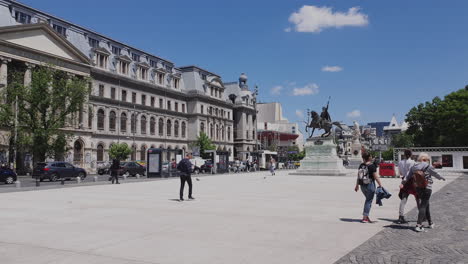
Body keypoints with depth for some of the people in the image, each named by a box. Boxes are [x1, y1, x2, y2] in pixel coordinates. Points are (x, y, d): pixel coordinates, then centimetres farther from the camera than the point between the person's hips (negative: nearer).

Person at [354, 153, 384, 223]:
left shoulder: (361, 165, 4)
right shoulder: (372, 166, -12)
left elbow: (358, 175, 9)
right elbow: (376, 176, -13)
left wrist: (357, 185, 17)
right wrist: (380, 185, -6)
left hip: (362, 185, 6)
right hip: (370, 185, -6)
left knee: (368, 199, 21)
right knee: (369, 201, 3)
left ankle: (366, 216, 23)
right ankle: (365, 217, 3)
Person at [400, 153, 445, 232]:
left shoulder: (414, 167, 5)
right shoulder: (428, 166, -9)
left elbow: (407, 175, -1)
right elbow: (435, 174, 4)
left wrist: (402, 183, -4)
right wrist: (441, 178, 22)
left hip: (418, 188, 6)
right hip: (426, 188, -6)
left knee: (426, 205, 21)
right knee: (423, 206, -6)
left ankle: (430, 222, 35)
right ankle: (418, 225, -13)